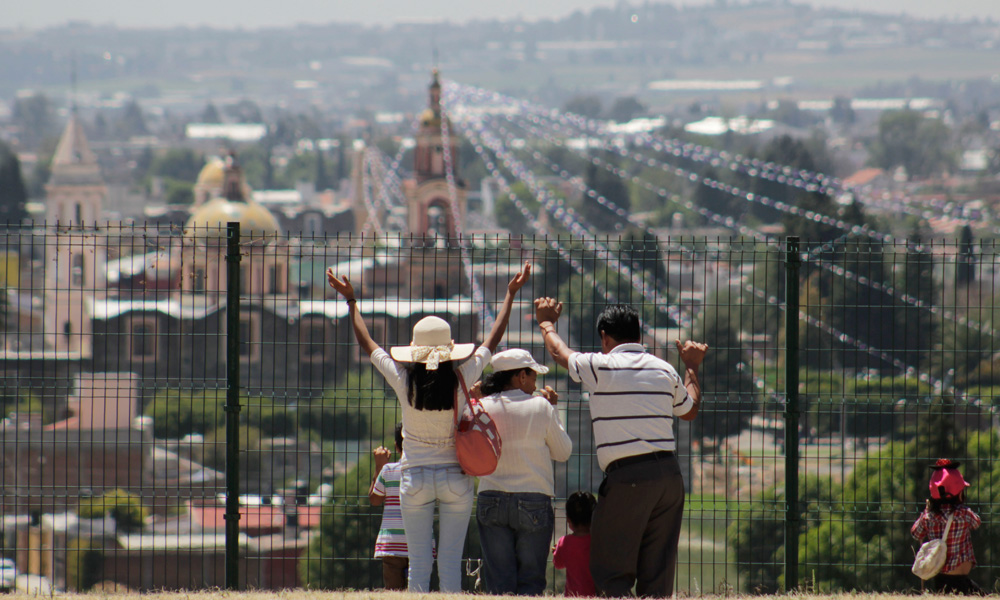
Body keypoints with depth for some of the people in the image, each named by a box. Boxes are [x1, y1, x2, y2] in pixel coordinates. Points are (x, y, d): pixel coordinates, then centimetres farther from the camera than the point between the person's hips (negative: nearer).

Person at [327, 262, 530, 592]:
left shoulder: (405, 382, -9)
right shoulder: (462, 379, -8)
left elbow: (367, 343, 4)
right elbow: (493, 340, 6)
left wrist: (351, 300, 16)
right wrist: (511, 295, 18)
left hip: (415, 478, 0)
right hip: (456, 477, 0)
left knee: (418, 564, -1)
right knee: (451, 563, 0)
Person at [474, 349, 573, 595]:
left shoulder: (483, 407, 0)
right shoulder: (541, 407, -6)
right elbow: (563, 452, 4)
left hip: (491, 501, 2)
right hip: (534, 504, -2)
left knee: (497, 582, 4)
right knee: (531, 581, 3)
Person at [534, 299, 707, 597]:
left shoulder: (600, 366, -3)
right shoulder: (664, 370, 11)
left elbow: (560, 353, 17)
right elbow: (689, 410, 29)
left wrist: (546, 323, 39)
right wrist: (692, 367, 46)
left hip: (627, 478, -5)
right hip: (669, 476, 5)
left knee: (611, 572, -3)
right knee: (658, 576, 7)